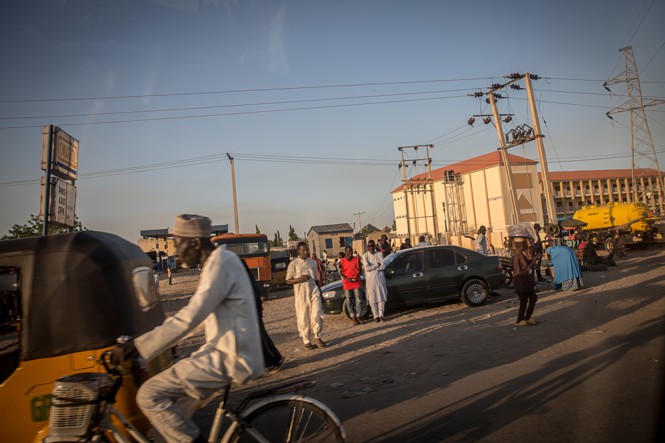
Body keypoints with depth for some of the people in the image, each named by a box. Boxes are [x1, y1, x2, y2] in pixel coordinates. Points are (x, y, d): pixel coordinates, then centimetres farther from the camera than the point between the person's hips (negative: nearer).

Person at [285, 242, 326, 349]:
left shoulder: (313, 262, 10)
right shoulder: (293, 264, -3)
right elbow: (288, 281, -2)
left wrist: (320, 292, 15)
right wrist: (299, 279, -18)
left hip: (314, 292, 3)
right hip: (301, 295, -2)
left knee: (317, 315, -4)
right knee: (303, 319, 3)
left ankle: (317, 337, 16)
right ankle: (307, 341, 17)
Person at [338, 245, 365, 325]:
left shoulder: (357, 259, 6)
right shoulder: (342, 261, 2)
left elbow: (360, 270, 10)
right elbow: (340, 273, 3)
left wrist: (357, 277, -8)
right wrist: (347, 279, -14)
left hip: (356, 282, 1)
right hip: (347, 283, -1)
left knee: (358, 300, 0)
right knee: (349, 301, 2)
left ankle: (359, 316, 8)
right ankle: (353, 317, 9)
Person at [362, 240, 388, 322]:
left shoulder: (379, 254, 2)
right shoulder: (365, 255, -2)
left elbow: (383, 266, -8)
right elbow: (367, 268, -13)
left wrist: (372, 267, -12)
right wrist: (377, 265, -8)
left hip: (379, 278, 1)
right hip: (370, 279, -1)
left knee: (381, 297, 1)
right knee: (372, 298, -1)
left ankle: (381, 315, 8)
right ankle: (376, 316, 6)